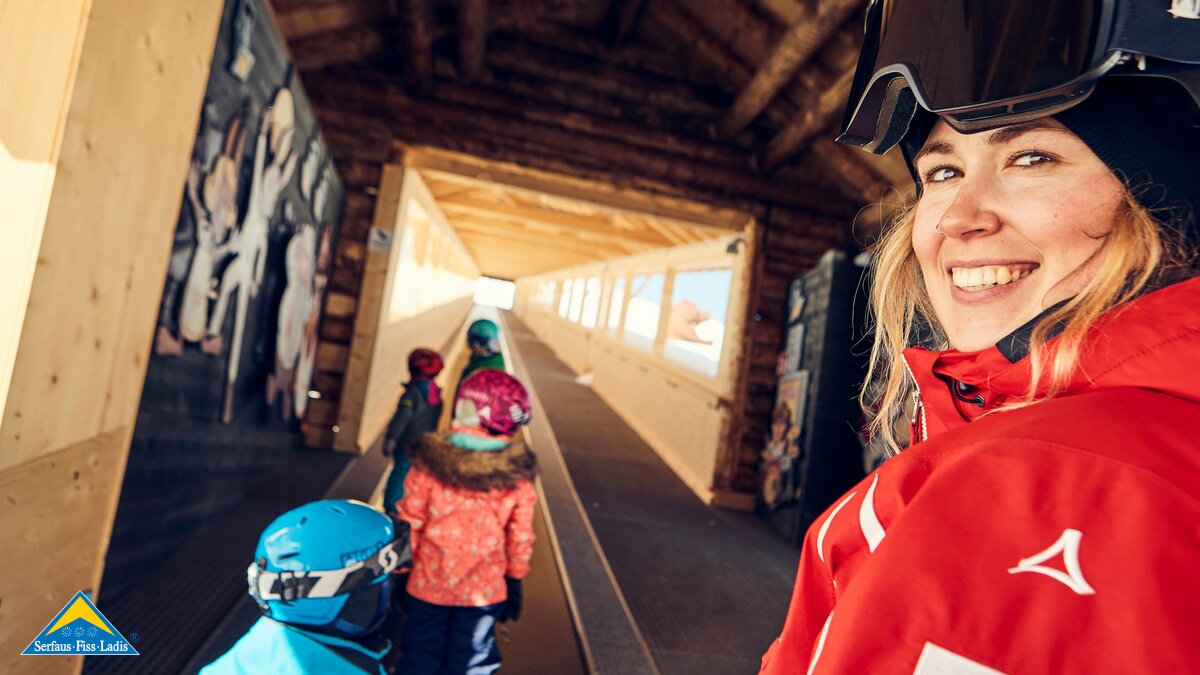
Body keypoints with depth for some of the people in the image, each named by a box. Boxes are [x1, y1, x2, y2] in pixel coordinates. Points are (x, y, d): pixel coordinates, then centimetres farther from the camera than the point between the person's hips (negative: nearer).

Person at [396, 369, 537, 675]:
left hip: (428, 584, 1)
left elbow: (409, 519, -6)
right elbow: (520, 537, -5)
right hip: (484, 590, 0)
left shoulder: (432, 459, -12)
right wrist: (515, 581, 9)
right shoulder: (517, 474, -12)